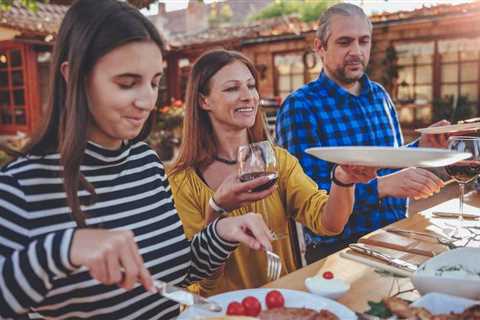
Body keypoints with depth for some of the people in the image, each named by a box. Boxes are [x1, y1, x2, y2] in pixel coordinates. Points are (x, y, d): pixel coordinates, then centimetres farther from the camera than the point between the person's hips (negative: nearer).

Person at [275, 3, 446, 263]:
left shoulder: (380, 95, 10)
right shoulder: (299, 107, -12)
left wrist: (421, 147, 1)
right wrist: (381, 186, -29)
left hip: (398, 234, 7)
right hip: (337, 249, -7)